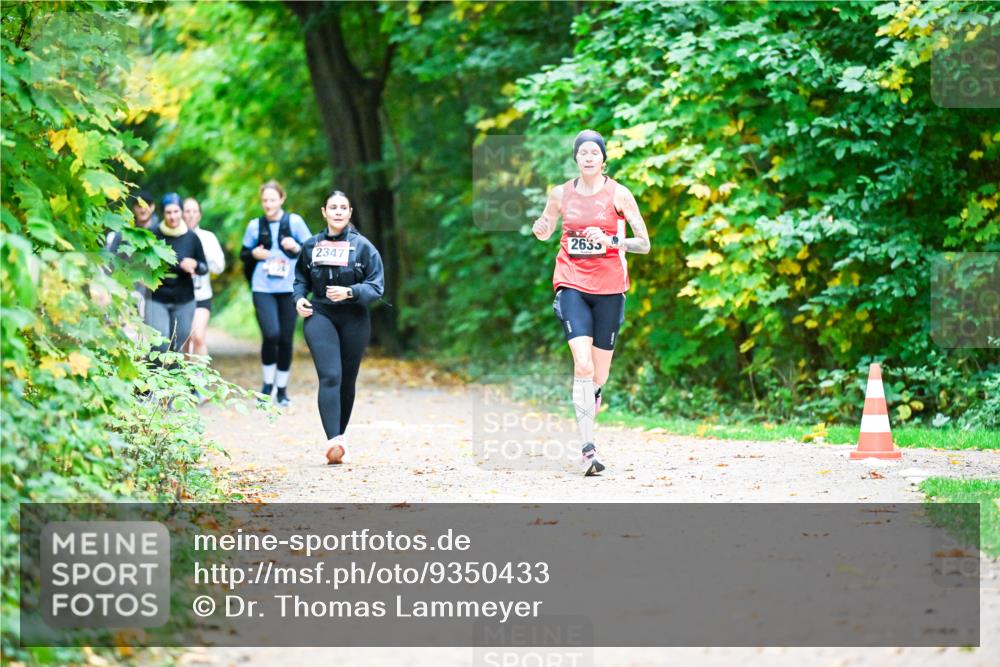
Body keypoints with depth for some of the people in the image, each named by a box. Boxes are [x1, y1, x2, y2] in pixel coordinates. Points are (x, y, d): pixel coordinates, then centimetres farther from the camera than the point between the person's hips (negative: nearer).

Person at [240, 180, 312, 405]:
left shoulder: (294, 221, 2)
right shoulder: (255, 225, 5)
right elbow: (243, 254, 15)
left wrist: (296, 247, -15)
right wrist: (253, 254, -6)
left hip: (289, 288, 0)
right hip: (263, 288, 0)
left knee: (285, 339, 3)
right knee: (271, 334, -17)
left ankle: (282, 389, 18)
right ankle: (267, 383, 2)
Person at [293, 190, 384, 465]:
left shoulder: (362, 246, -2)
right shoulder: (311, 246, 6)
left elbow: (376, 287, -4)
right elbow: (301, 278, 21)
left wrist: (349, 292, -19)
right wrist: (299, 298, 1)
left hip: (354, 318, 0)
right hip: (319, 315, 0)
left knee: (347, 381, 9)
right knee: (330, 377, -16)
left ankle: (339, 437, 23)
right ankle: (334, 441, -28)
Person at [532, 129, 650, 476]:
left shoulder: (618, 194, -2)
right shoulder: (561, 194, 4)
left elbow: (644, 244, -2)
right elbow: (545, 233, 20)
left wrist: (610, 240, -19)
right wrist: (540, 229, -4)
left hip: (608, 287, 0)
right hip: (572, 284, 0)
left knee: (599, 375, 5)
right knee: (582, 364, -19)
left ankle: (590, 400, 41)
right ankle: (587, 448, -21)